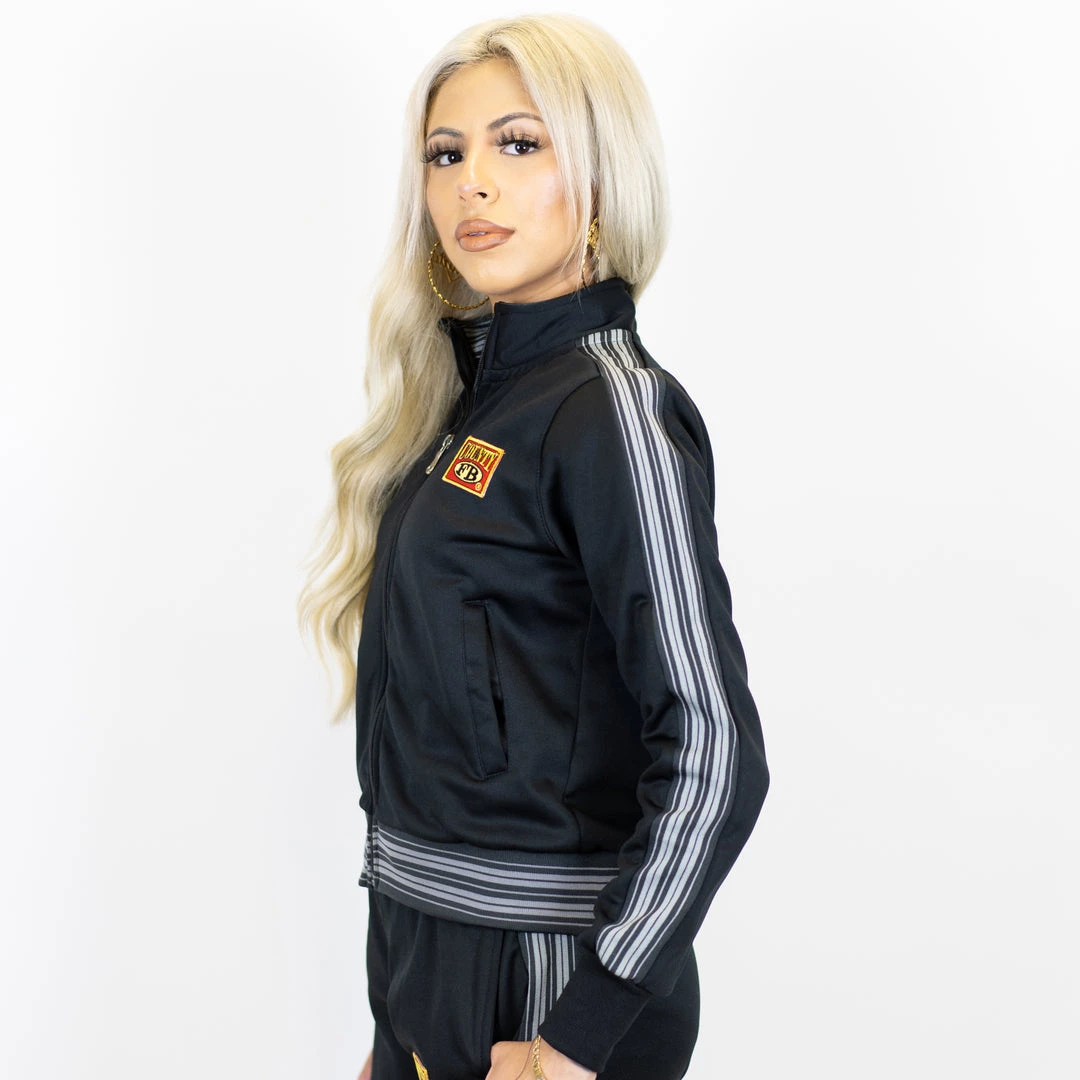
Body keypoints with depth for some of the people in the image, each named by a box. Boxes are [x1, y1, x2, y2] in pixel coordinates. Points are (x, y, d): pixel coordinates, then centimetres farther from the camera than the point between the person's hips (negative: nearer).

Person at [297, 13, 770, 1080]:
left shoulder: (614, 410, -17)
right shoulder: (469, 384, 6)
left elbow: (714, 754, -22)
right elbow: (448, 707, 9)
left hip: (540, 970, -7)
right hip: (430, 950, 7)